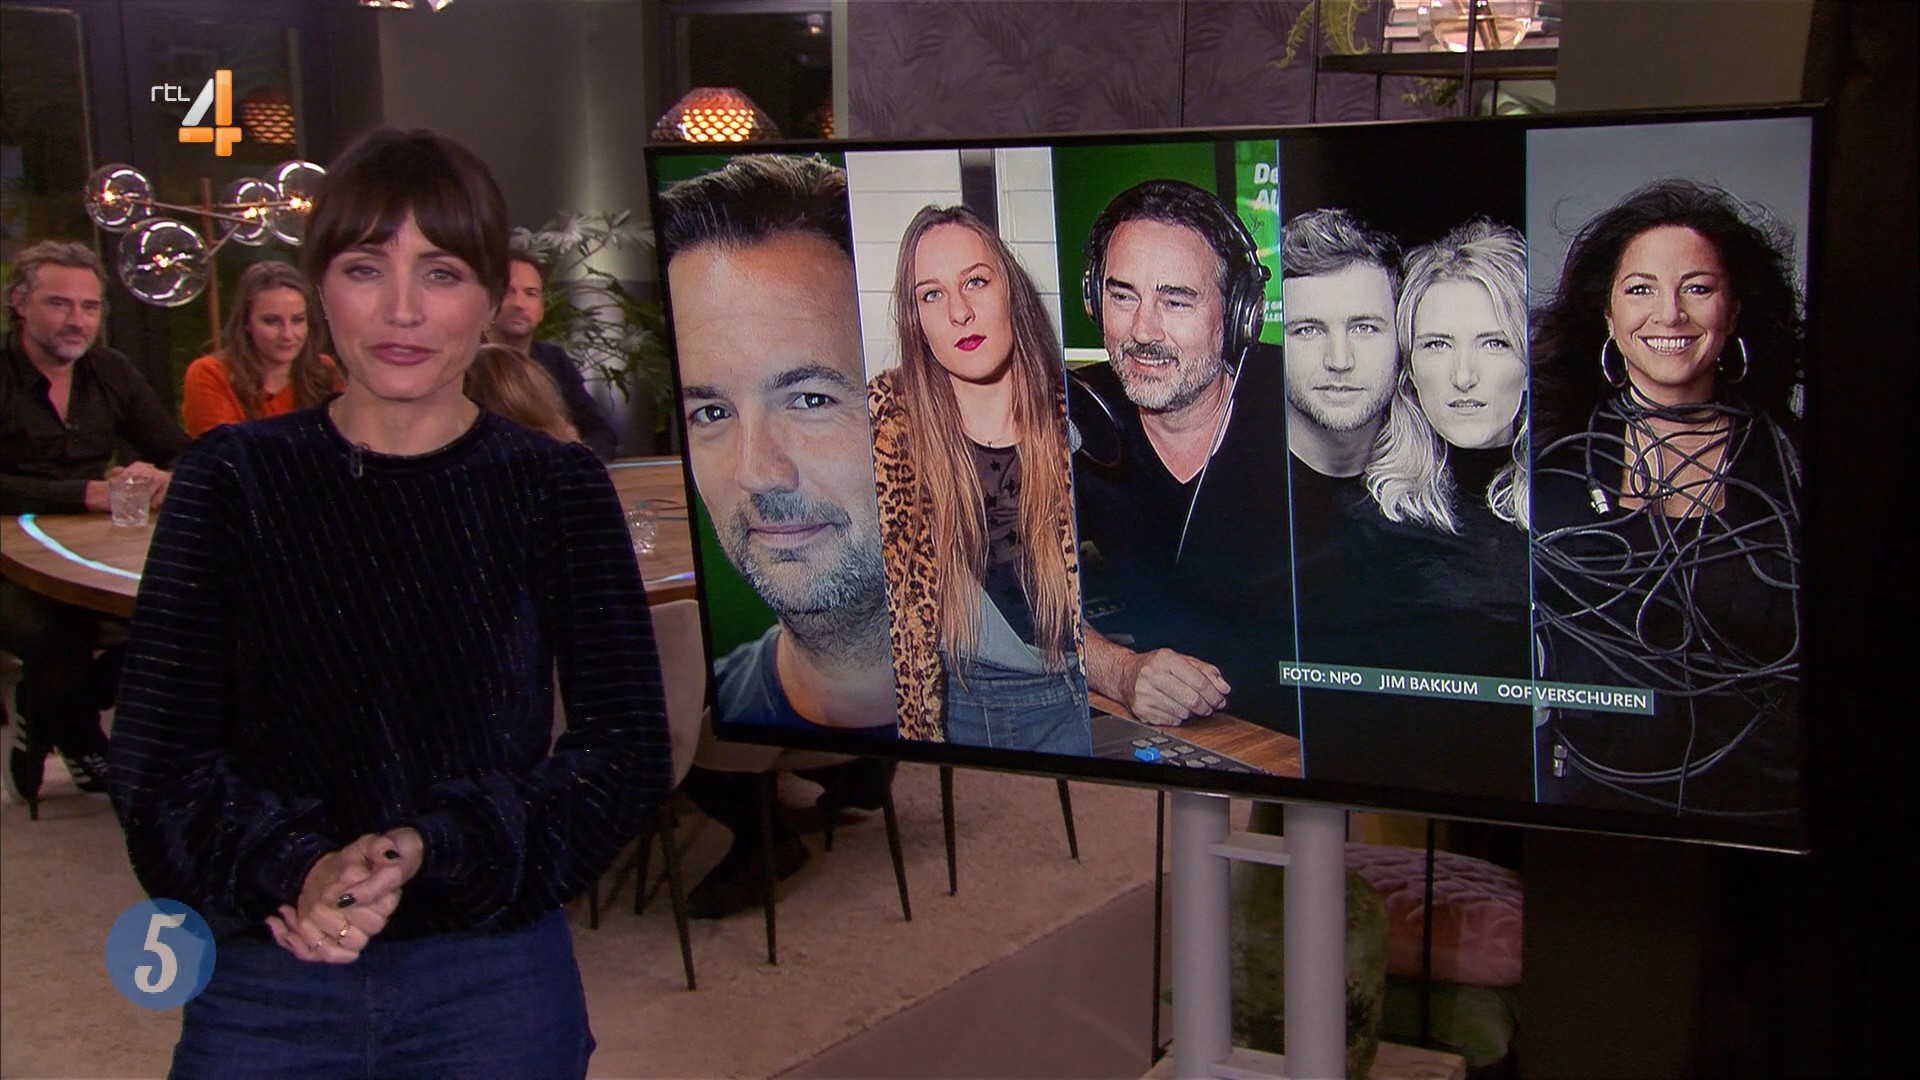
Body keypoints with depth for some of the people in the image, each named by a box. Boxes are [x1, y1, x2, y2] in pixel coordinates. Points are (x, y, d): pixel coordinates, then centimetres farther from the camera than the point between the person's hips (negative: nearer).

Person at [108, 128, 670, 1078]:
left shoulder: (556, 488, -2)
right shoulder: (234, 478, 0)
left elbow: (626, 753, -5)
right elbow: (156, 757, -3)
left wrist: (430, 852, -19)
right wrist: (294, 869, -21)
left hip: (493, 978, 0)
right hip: (259, 989, 1)